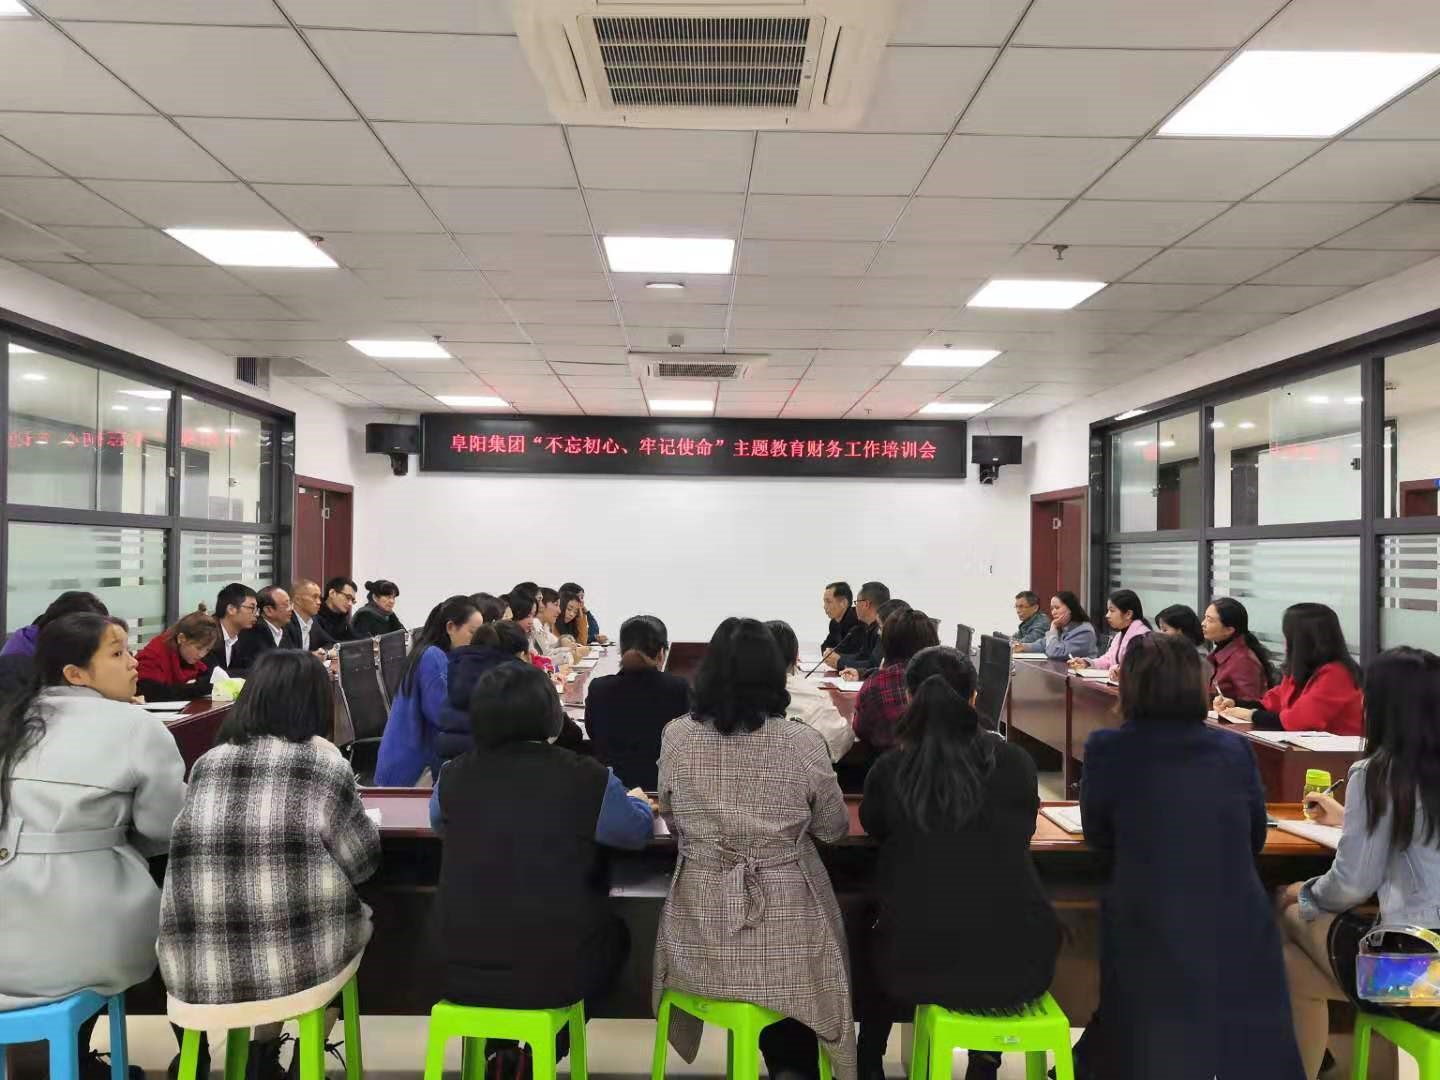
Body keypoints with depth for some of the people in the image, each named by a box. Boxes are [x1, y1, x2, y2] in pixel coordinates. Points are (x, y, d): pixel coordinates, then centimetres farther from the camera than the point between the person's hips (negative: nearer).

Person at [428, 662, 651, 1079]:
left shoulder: (453, 777, -6)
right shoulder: (588, 779, -14)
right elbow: (640, 830, 5)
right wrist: (638, 800, 27)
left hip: (460, 972, 3)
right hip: (552, 974, -3)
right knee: (615, 934, 29)